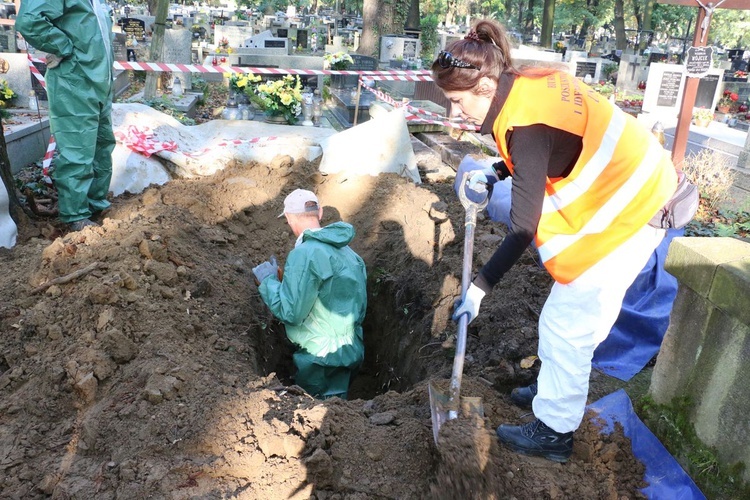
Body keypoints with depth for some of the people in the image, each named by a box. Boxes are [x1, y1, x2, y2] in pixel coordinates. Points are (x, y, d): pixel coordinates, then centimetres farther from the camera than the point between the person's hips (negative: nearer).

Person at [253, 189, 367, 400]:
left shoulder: (306, 254, -21)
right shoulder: (347, 251, 6)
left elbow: (290, 311, -22)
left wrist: (268, 281, -6)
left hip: (322, 360, -8)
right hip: (351, 352, 8)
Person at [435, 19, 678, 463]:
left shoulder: (527, 123, -29)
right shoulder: (530, 83, -3)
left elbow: (523, 230, -27)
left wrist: (479, 288, -21)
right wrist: (496, 172, 3)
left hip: (625, 213, -9)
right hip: (633, 190, 9)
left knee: (566, 325, 0)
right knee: (578, 316, 21)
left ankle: (554, 433, 16)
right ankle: (558, 387, 40)